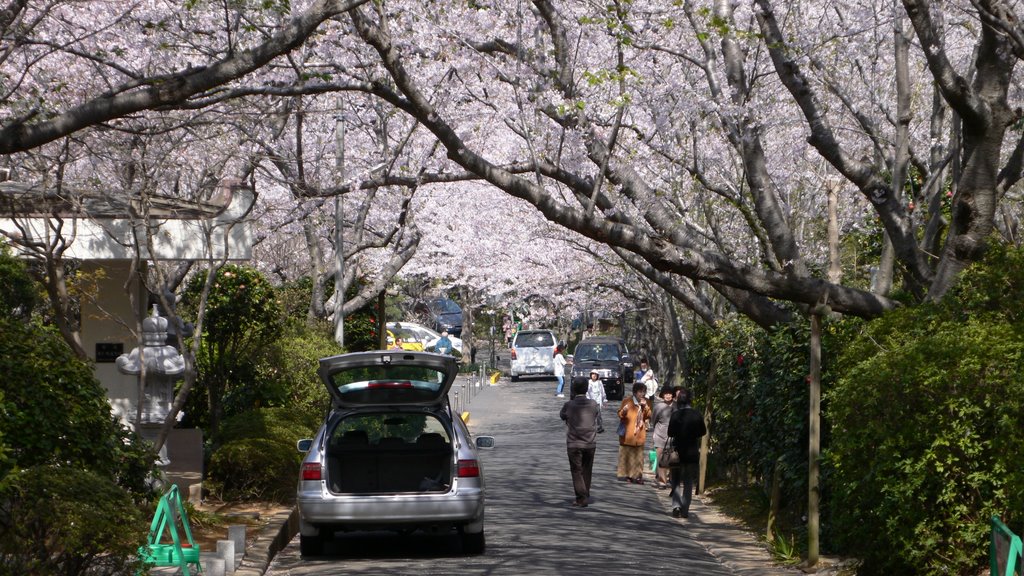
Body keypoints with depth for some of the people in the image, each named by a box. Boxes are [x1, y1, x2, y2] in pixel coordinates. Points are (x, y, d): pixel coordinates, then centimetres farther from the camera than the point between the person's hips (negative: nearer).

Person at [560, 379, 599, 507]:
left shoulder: (569, 405, -10)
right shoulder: (593, 404, -3)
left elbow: (562, 415, 9)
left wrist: (571, 400, 12)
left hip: (574, 444, -3)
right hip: (590, 444, 3)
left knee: (576, 471, 2)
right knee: (587, 471, 15)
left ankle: (582, 498, -6)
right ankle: (586, 496, 23)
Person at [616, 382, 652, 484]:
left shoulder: (645, 402, 10)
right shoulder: (627, 401, -4)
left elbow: (649, 416, 4)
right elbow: (620, 414, -3)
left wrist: (645, 406, -11)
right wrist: (623, 412, -25)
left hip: (639, 434, 4)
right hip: (627, 434, -4)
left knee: (638, 456, 5)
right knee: (625, 454, -3)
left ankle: (636, 475, 8)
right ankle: (623, 473, 2)